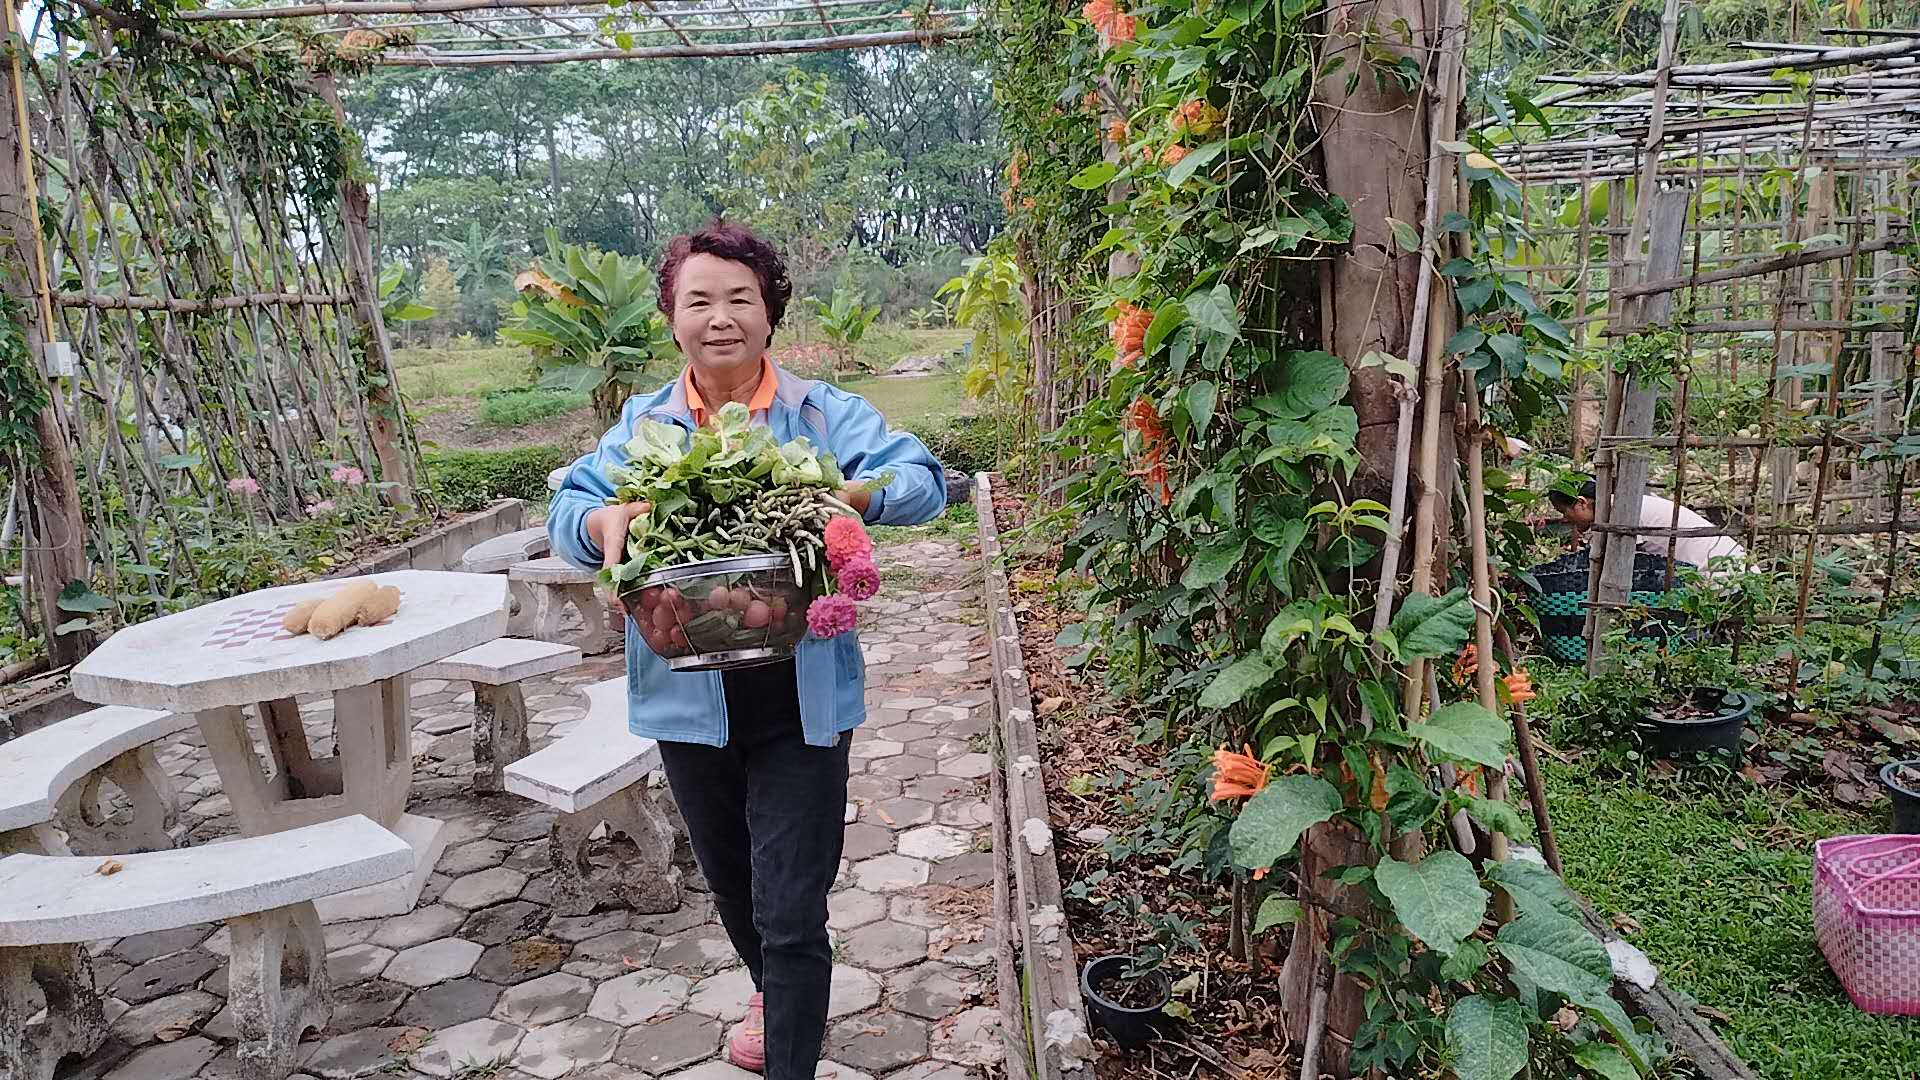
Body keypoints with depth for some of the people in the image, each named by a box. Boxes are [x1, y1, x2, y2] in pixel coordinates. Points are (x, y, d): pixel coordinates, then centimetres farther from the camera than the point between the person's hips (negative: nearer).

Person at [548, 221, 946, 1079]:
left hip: (800, 697, -4)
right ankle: (775, 998, 55)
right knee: (730, 880, 25)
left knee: (792, 911, -2)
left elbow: (925, 482, -13)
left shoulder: (822, 413, -4)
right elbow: (567, 510, -4)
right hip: (689, 697, 4)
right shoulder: (643, 424, 4)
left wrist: (839, 492, -32)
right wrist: (607, 520, -28)